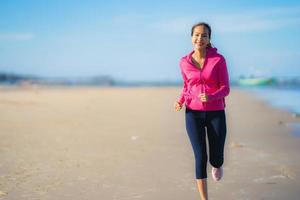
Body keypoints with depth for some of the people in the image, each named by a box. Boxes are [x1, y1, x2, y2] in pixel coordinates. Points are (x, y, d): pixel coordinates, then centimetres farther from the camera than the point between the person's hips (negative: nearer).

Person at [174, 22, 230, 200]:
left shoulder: (218, 59, -6)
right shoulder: (184, 62, 2)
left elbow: (225, 89, -5)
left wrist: (211, 97, -25)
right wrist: (180, 100, -3)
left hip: (216, 113, -1)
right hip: (193, 114, 1)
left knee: (216, 160, 3)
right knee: (201, 157, -6)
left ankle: (217, 165, 44)